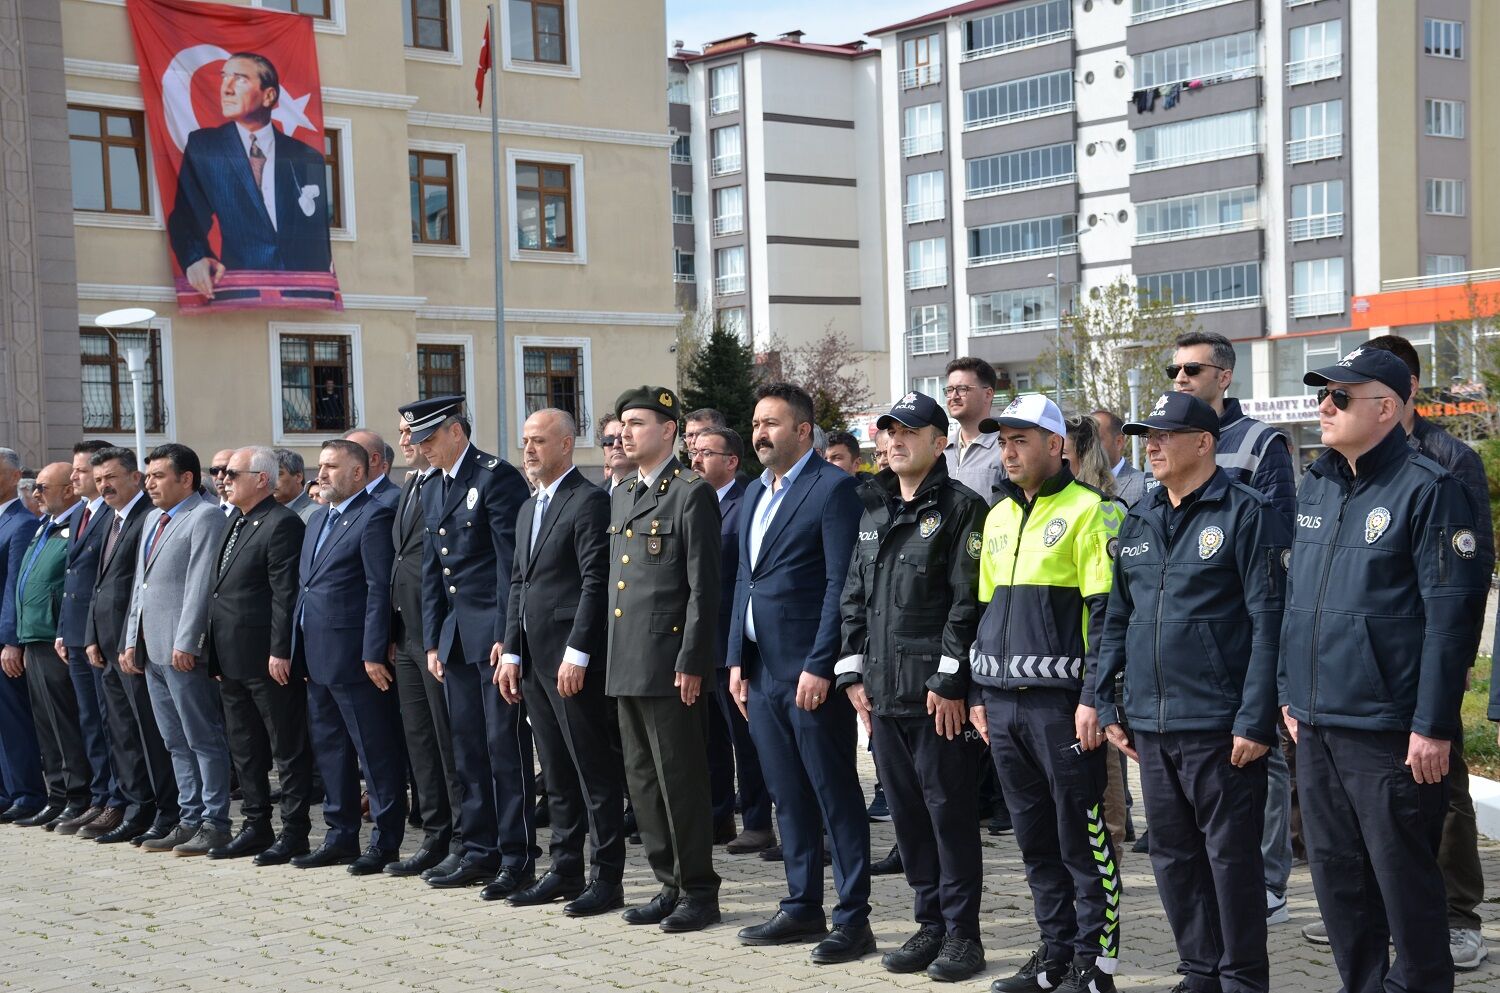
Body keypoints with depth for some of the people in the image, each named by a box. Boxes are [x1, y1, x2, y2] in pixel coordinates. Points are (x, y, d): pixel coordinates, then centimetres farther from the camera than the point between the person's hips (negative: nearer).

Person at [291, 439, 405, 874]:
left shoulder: (374, 517, -10)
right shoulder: (317, 520, 18)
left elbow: (380, 590, -15)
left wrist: (374, 654, -19)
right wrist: (297, 651, 15)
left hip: (354, 657, -9)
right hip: (317, 659, 9)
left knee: (376, 750, -1)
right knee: (329, 748, 14)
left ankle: (386, 840, 5)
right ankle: (340, 835, 23)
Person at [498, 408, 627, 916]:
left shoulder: (589, 501, -9)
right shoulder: (528, 509, 19)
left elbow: (596, 582, -15)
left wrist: (577, 654, -19)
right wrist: (511, 653, 12)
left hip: (574, 659, -9)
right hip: (534, 659, 9)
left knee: (596, 770, -3)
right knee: (557, 773, 13)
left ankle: (606, 878, 1)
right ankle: (565, 871, 20)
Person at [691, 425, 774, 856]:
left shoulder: (747, 504, -11)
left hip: (731, 640, -8)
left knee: (744, 736, -1)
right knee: (710, 735, 15)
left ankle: (757, 824, 7)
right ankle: (718, 817, 24)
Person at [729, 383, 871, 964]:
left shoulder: (833, 488, -9)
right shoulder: (755, 493, 17)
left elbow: (841, 584, -14)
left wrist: (820, 667, -18)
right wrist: (737, 660, 13)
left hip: (811, 673, -8)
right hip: (763, 672, 8)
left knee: (836, 796, -2)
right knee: (787, 797, 13)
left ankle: (852, 919, 4)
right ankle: (802, 907, 22)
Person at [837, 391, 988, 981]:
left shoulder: (960, 508, -6)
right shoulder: (874, 513, 16)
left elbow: (968, 602, -12)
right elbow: (853, 597, 18)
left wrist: (949, 680, -16)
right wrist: (853, 672, 10)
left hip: (939, 694, -7)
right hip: (883, 693, 7)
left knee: (949, 808, -1)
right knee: (906, 809, 11)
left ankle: (962, 931, 8)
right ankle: (931, 922, 22)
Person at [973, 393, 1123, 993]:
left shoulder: (1087, 510, -6)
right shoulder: (998, 517, 16)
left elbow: (1105, 611, -11)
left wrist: (1092, 696, -16)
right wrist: (979, 693, 16)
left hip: (1061, 703, -7)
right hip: (1004, 705, 7)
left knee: (1083, 838, -1)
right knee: (1034, 838, 12)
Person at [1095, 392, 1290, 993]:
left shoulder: (1245, 513, -7)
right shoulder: (1138, 522, 14)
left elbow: (1269, 621, -12)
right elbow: (1115, 619, 19)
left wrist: (1255, 718, -16)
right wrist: (1107, 704, 12)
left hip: (1218, 724, -7)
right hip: (1151, 724, 7)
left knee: (1231, 857, 1)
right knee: (1172, 856, 12)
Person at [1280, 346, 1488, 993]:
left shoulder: (1428, 489, -10)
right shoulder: (1316, 487, 12)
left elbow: (1452, 612, -14)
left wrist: (1434, 726, -17)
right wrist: (1290, 691, 16)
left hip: (1389, 730, -7)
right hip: (1317, 727, 7)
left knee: (1404, 877, 2)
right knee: (1335, 871, 14)